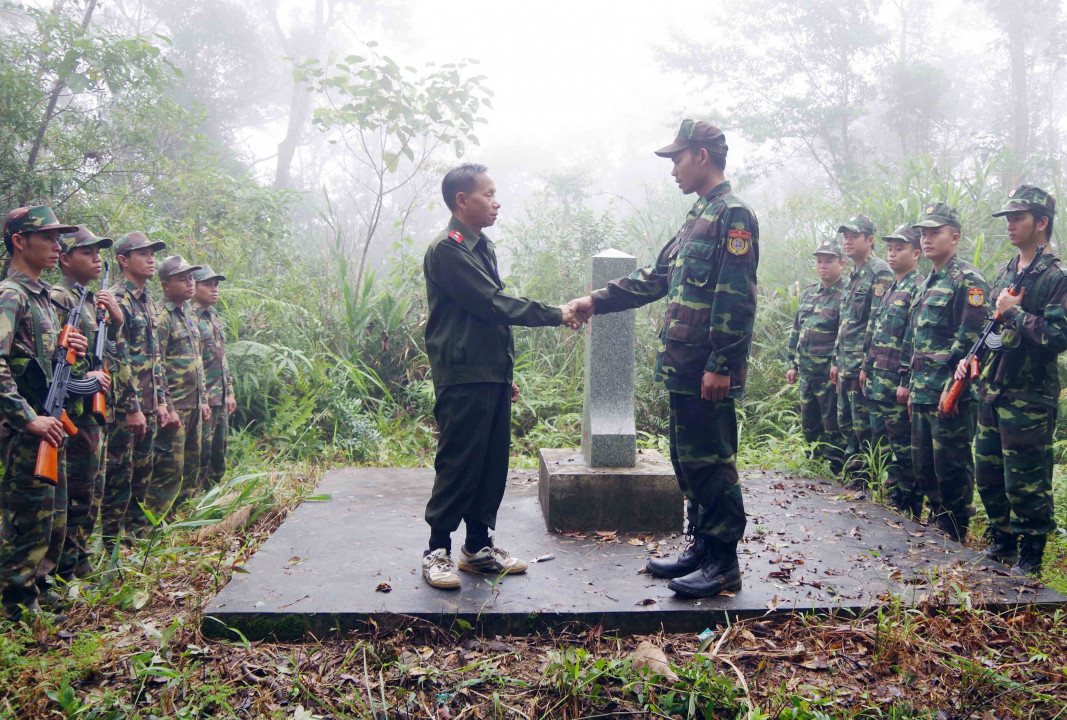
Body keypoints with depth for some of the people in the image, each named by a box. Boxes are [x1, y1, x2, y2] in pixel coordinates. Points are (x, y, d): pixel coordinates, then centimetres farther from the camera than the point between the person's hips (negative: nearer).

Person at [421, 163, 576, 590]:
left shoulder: (483, 247, 18)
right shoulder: (446, 249, -11)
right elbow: (492, 304, -17)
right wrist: (555, 314, -12)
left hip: (491, 376, 9)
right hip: (463, 378, -9)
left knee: (492, 464, 11)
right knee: (459, 465, -3)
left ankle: (479, 547, 22)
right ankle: (437, 551, 9)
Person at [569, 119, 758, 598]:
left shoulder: (733, 215, -10)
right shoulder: (698, 218, 20)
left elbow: (736, 299, -17)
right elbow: (655, 279, 23)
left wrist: (721, 364, -21)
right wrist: (596, 301, 17)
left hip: (708, 373, -10)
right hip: (682, 369, 10)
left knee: (711, 463, -3)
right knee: (688, 460, 15)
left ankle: (724, 563, 7)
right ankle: (702, 546, 26)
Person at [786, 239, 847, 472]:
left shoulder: (845, 295, -10)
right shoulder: (807, 294, 13)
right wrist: (793, 364, 17)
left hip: (830, 374, -7)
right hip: (806, 373, 7)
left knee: (833, 426, 1)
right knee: (808, 425, 16)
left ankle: (835, 468, 12)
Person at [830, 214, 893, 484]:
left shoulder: (880, 272, -10)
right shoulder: (853, 276, 20)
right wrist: (836, 360, 20)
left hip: (863, 362, -10)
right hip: (846, 364, 10)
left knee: (864, 425, -5)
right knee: (846, 422, 14)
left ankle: (867, 478, 3)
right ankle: (854, 472, 23)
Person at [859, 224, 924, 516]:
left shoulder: (919, 289, -11)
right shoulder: (890, 289, 17)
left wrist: (907, 382, -20)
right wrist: (866, 367, 18)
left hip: (897, 382, -9)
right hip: (876, 381, 9)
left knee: (903, 447, -1)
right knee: (882, 442, 14)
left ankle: (911, 505, 8)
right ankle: (892, 494, 25)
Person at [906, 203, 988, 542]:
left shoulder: (967, 279, -10)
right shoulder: (927, 282, 18)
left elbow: (968, 339, -18)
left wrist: (951, 387, -21)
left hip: (950, 393, -9)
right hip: (923, 392, 9)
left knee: (952, 465, -1)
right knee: (923, 463, 15)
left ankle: (956, 533, 11)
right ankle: (938, 518, 29)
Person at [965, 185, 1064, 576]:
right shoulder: (1005, 273, 13)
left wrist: (1014, 312, -16)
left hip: (1029, 399, -8)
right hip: (992, 392, 8)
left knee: (1025, 483, -1)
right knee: (987, 474, 15)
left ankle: (1030, 556, 13)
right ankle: (1002, 542, 31)